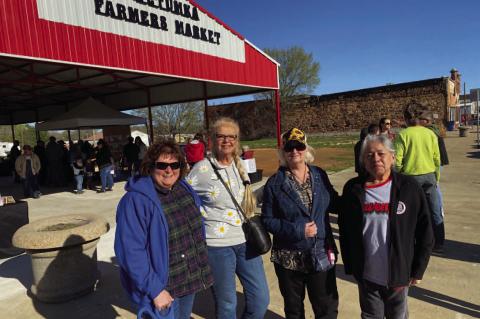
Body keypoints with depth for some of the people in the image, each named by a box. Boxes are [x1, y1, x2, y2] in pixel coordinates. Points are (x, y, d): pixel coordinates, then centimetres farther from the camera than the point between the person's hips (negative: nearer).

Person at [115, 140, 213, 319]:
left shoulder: (185, 190, 0)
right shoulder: (136, 201, -22)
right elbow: (131, 252, -25)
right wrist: (155, 290, -24)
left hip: (190, 281, 7)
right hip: (162, 287, -7)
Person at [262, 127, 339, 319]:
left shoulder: (320, 175, -2)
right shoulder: (275, 183, -9)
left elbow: (334, 203, 8)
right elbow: (267, 220, -9)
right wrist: (297, 230, -19)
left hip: (321, 255, 1)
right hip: (288, 259, -1)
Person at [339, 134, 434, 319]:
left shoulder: (408, 188, -9)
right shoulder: (353, 189, -5)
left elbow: (424, 232, -3)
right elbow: (345, 231, 2)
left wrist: (418, 269, -2)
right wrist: (350, 266, 3)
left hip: (398, 274, -1)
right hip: (366, 275, 1)